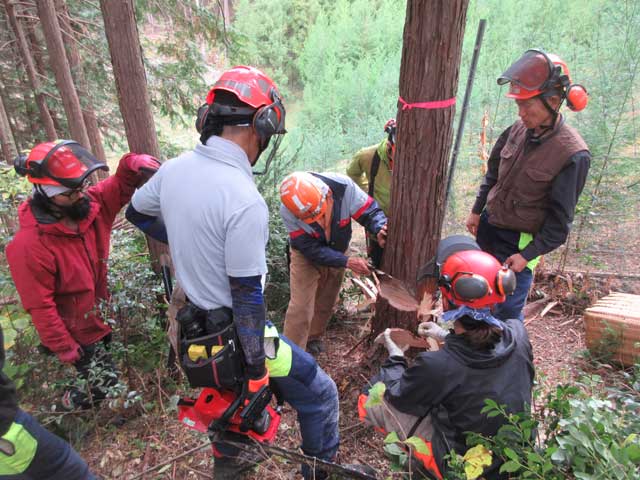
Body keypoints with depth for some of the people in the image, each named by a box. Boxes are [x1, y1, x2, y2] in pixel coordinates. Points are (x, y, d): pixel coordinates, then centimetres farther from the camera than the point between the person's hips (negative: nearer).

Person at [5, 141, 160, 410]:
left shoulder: (91, 205, -13)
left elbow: (121, 185, -3)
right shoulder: (29, 245, -28)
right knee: (106, 385, 8)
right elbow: (40, 307, -22)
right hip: (77, 334, -6)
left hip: (104, 319, 6)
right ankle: (73, 402, 38)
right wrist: (65, 349, -14)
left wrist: (134, 164, -28)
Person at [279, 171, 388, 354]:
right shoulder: (287, 211, -34)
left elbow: (371, 212, -21)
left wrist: (380, 230, -43)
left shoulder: (344, 186, -32)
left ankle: (313, 339, 42)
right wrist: (347, 262, -35)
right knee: (300, 308, -8)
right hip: (306, 257, -3)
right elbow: (311, 249, -30)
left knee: (325, 303, 18)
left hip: (337, 253, 3)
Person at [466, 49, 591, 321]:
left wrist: (528, 255, -15)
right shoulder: (519, 129, -4)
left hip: (521, 240, -6)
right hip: (488, 225, 6)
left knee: (508, 311, -3)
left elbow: (560, 219, -15)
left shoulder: (573, 154, -20)